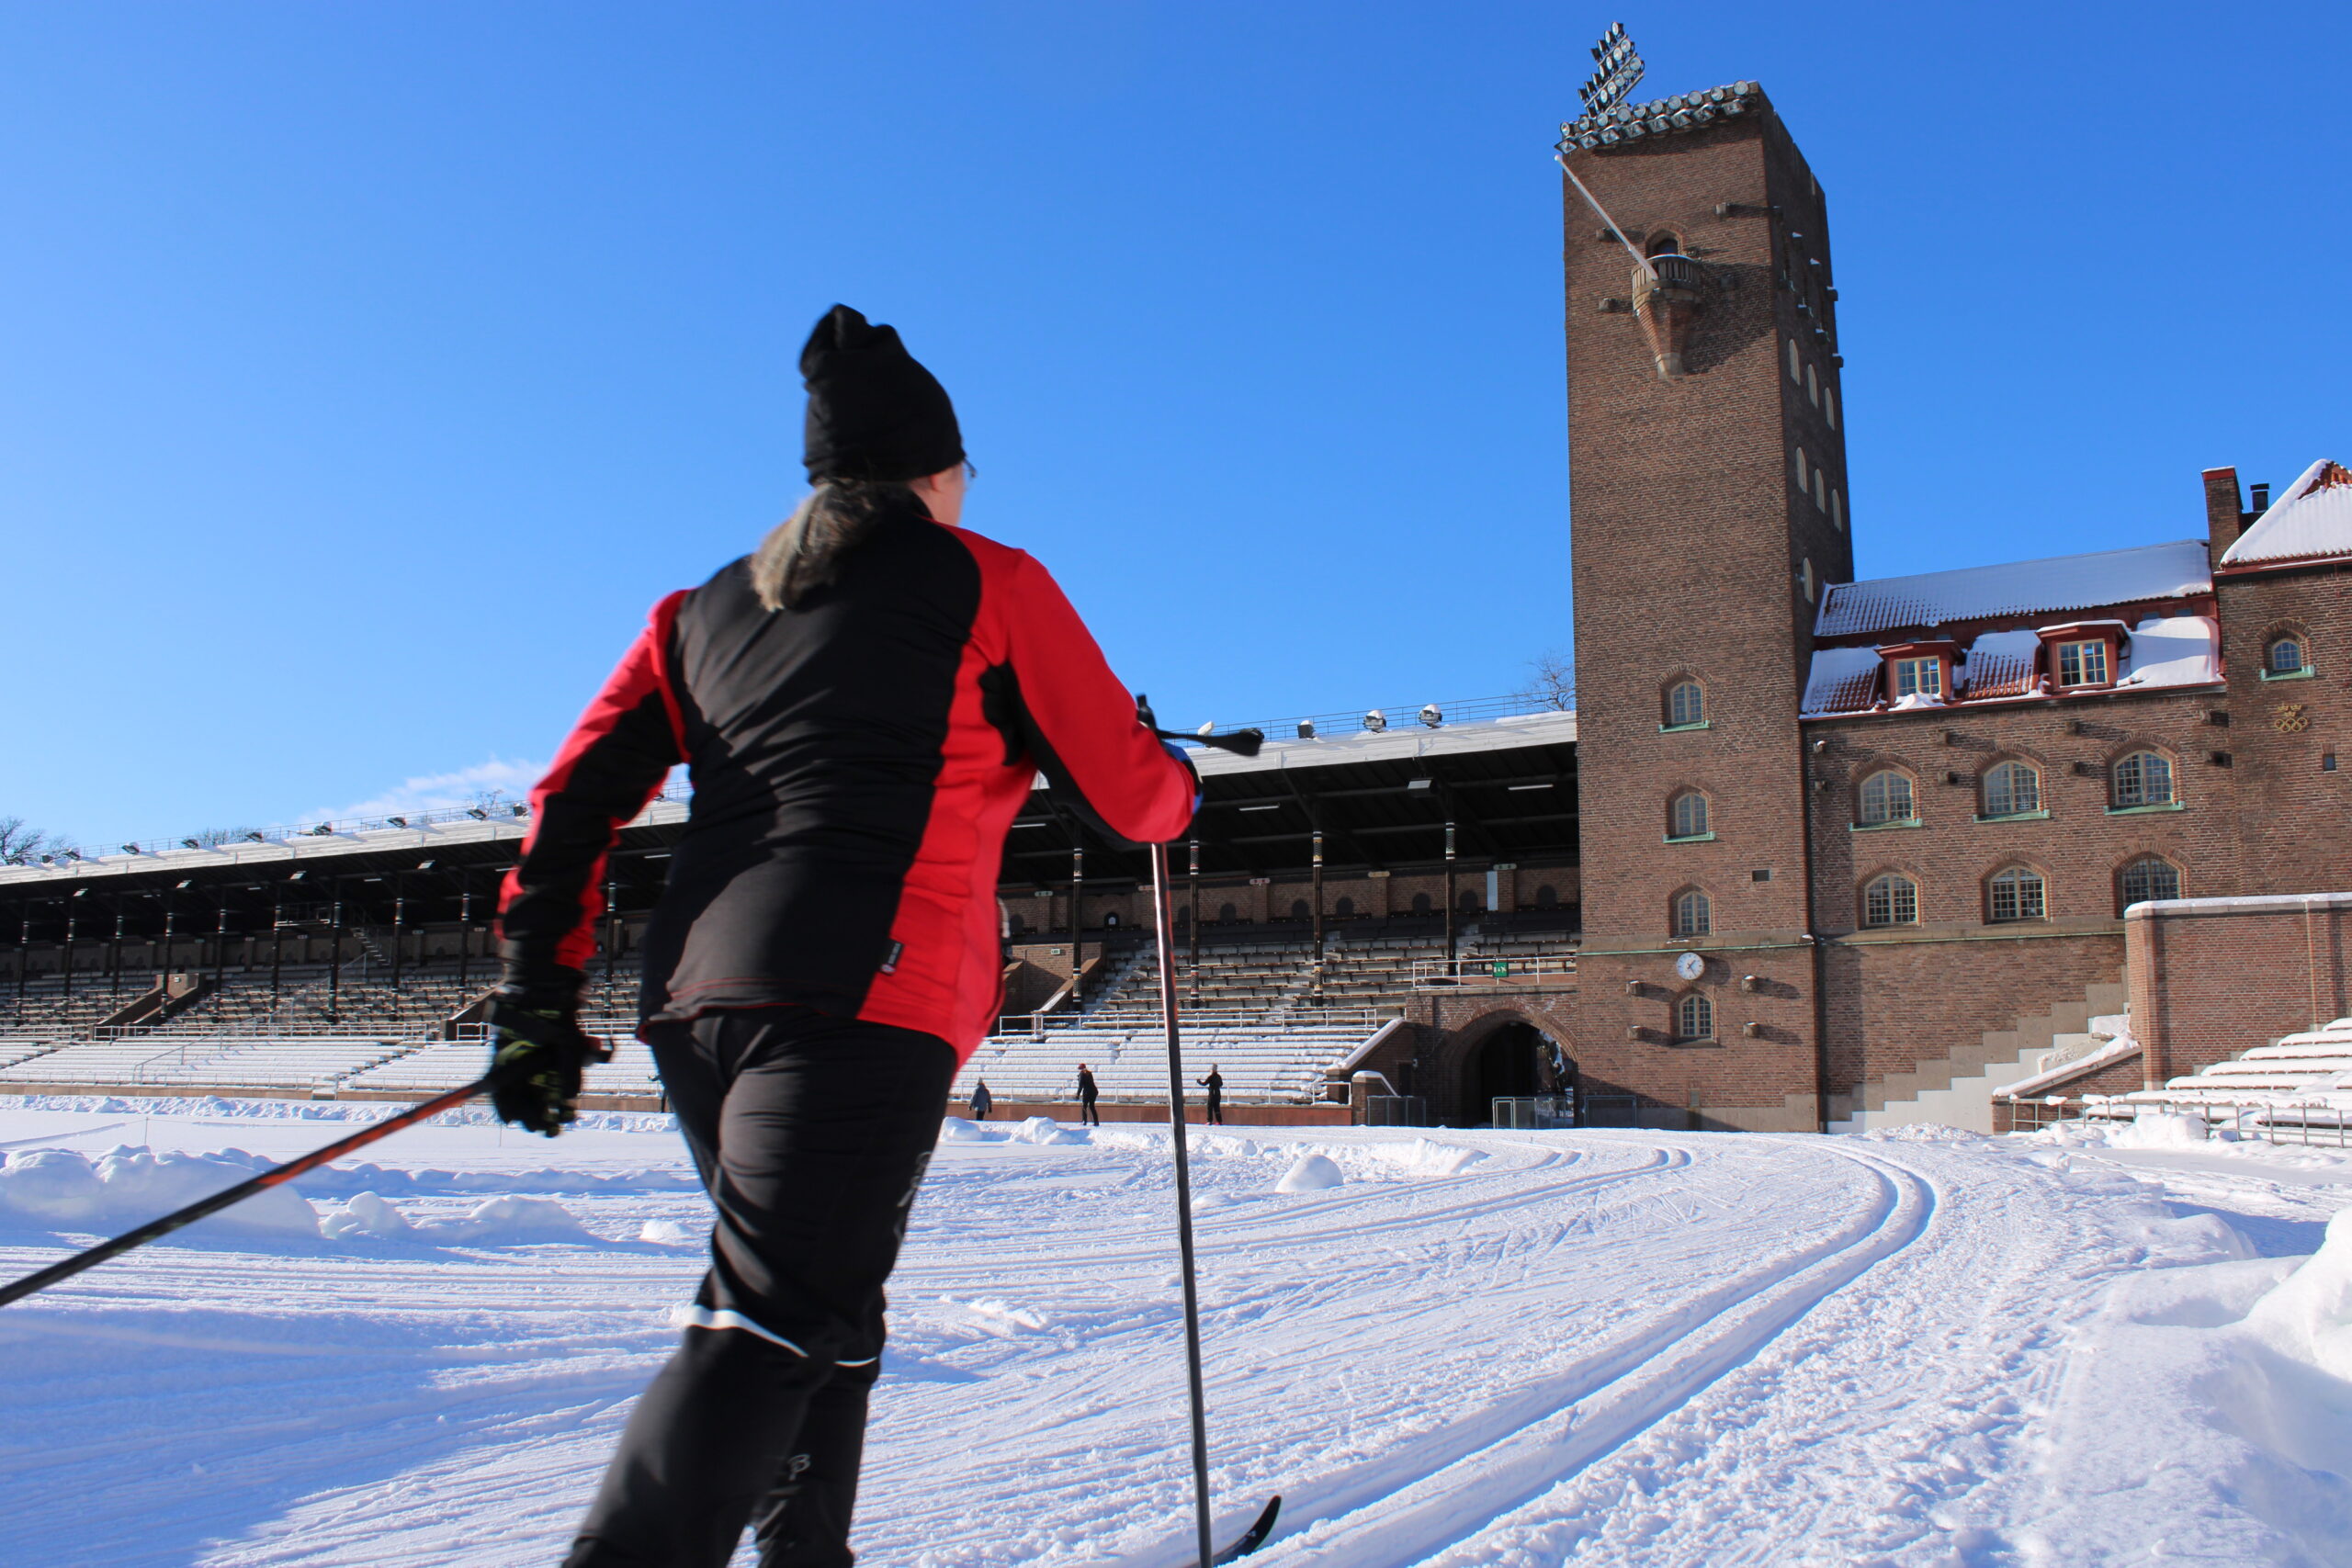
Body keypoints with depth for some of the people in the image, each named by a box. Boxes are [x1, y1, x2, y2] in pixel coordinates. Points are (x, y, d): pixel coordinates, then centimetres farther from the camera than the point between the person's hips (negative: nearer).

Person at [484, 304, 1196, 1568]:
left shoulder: (707, 606, 23)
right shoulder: (986, 584, 8)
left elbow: (575, 799, 15)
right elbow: (1130, 799, 10)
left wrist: (536, 1000, 15)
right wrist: (1178, 784, 32)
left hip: (694, 998, 7)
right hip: (866, 996, -6)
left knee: (815, 1299, 21)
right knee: (775, 1323, -13)